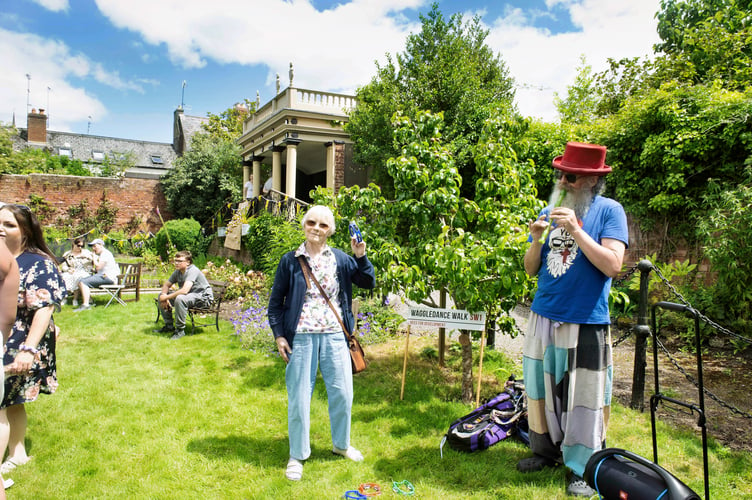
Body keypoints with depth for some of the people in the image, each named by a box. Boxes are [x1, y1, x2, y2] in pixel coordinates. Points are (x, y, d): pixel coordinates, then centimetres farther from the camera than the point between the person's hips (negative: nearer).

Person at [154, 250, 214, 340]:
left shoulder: (193, 270, -24)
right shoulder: (177, 271, 3)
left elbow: (184, 290, -34)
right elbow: (166, 284, 13)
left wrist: (166, 297, -25)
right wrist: (164, 296, -9)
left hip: (203, 297, -9)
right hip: (188, 295, 9)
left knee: (180, 299, -37)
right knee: (161, 296, 4)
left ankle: (180, 330, -22)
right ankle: (169, 325, 15)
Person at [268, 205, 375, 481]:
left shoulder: (340, 259, 4)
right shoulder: (290, 260, 0)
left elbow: (368, 283, 1)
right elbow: (276, 300, 3)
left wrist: (360, 256, -12)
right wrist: (279, 335, -4)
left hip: (334, 336, 2)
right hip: (301, 337, -2)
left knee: (342, 392, 10)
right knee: (299, 397, 6)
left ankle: (341, 444, 35)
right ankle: (297, 456, 24)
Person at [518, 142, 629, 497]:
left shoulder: (609, 211, -4)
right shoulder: (549, 213, 9)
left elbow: (612, 265, -15)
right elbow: (531, 269, 9)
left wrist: (576, 230, -20)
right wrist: (537, 239, -9)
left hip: (586, 322, -4)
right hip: (544, 318, 5)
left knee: (583, 397, 3)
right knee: (542, 388, 13)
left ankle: (584, 468, 19)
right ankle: (546, 450, 31)